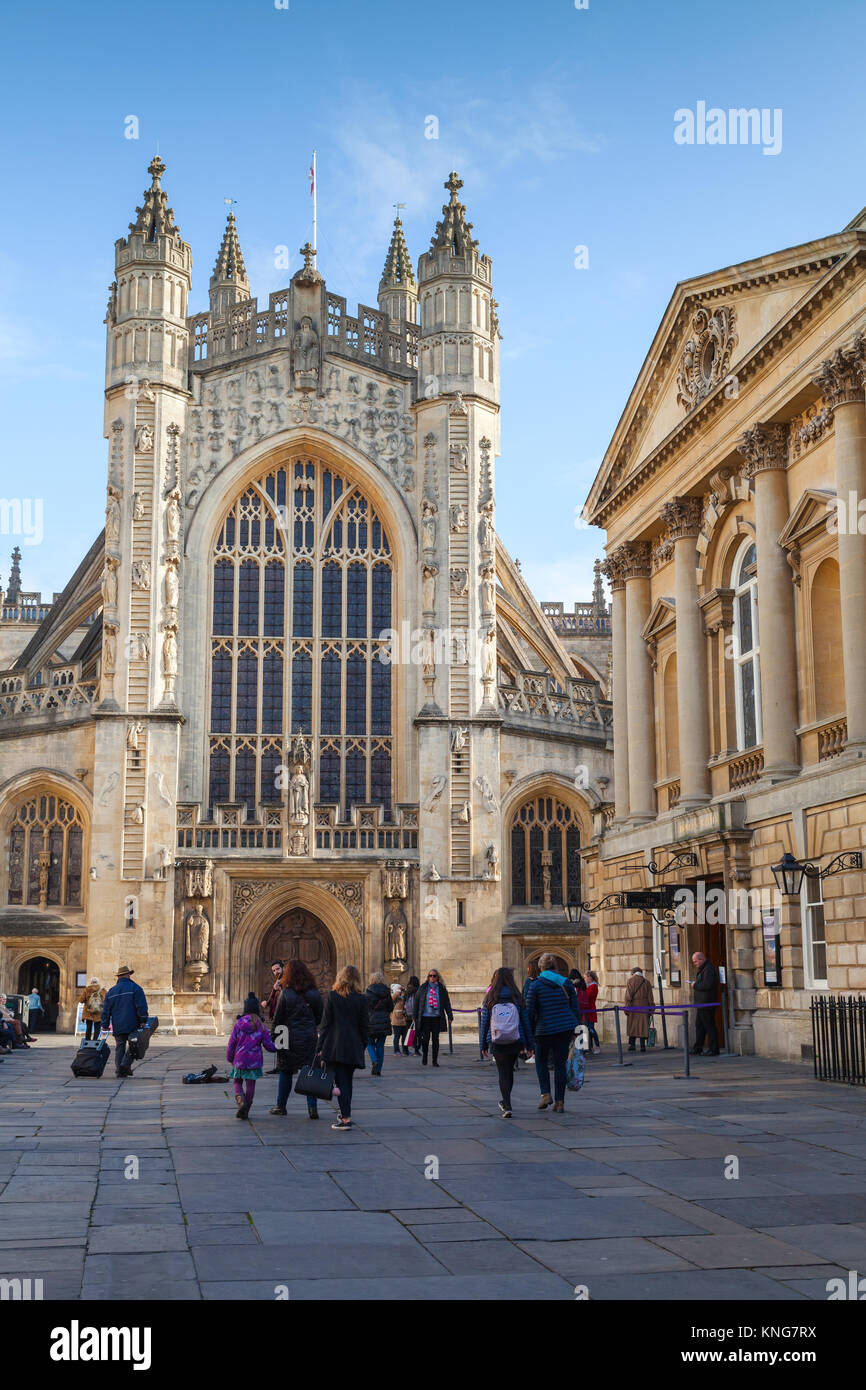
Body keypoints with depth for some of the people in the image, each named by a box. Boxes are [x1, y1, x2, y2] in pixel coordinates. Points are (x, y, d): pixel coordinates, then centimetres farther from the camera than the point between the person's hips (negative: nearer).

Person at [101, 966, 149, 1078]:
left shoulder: (111, 991, 13)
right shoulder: (135, 988, -2)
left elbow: (106, 1010, 14)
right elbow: (141, 1006, -10)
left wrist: (105, 1024, 17)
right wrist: (143, 1021, -8)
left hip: (117, 1026, 4)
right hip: (132, 1026, -4)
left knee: (119, 1047, 9)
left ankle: (119, 1070, 6)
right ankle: (126, 1064, -12)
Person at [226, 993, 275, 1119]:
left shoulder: (239, 1024, -5)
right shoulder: (260, 1026, -4)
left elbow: (232, 1043, -1)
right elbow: (268, 1045, -3)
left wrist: (229, 1059, 13)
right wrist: (276, 1048, 20)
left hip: (239, 1060, 0)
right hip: (254, 1061, 0)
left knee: (237, 1082, 14)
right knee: (250, 1085, 9)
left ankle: (240, 1101, -13)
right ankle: (245, 1111, 11)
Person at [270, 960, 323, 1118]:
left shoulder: (285, 993, -9)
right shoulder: (314, 993, 0)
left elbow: (278, 1019, -5)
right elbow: (320, 1017, 6)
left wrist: (275, 1038, 3)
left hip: (290, 1038, -2)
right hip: (310, 1038, 2)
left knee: (285, 1072, 10)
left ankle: (280, 1106, 18)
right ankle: (312, 1107, -1)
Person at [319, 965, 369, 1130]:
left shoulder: (332, 996, -3)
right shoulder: (361, 999, 0)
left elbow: (325, 1023, -3)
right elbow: (365, 1025, 2)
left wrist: (321, 1046, 1)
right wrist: (363, 1045, 13)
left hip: (334, 1046, -2)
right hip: (354, 1047, 2)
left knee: (341, 1081, -3)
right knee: (347, 1080, 17)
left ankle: (346, 1118, -10)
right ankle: (346, 1114, 26)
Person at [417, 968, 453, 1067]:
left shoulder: (442, 988, 7)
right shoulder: (423, 988, 6)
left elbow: (447, 1003, 9)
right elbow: (416, 1002, 8)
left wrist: (450, 1016, 5)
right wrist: (415, 1017, 5)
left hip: (437, 1017, 1)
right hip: (425, 1017, -1)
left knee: (435, 1039, 3)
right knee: (425, 1038, -3)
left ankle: (435, 1060, 8)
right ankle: (424, 1059, 14)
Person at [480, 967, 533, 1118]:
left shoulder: (489, 999, -2)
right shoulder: (517, 998, -2)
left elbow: (484, 1023, 0)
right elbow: (525, 1021, 1)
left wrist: (483, 1045, 7)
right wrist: (528, 1044, 9)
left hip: (496, 1043, -1)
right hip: (515, 1042, 1)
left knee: (503, 1073, 5)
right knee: (509, 1071, 18)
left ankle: (507, 1106, -6)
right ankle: (504, 1102, 32)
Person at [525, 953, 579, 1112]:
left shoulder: (535, 985, -5)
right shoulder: (566, 984, 5)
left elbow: (530, 1012, -5)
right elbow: (575, 1009, 8)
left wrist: (530, 1033, 3)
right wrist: (573, 1030, 16)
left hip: (545, 1029, -3)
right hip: (566, 1028, 3)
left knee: (541, 1061, 19)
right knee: (560, 1064, 9)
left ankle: (545, 1094, 6)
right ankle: (559, 1102, 8)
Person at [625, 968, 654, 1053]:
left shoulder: (631, 980, 0)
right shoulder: (646, 982, 8)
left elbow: (628, 995, -9)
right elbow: (650, 996, 5)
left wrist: (627, 1007, -11)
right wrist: (651, 1008, 7)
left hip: (634, 1005, -2)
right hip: (644, 1006, 2)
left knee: (632, 1026, 5)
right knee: (643, 1026, 3)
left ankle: (632, 1044, -3)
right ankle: (642, 1045, -2)